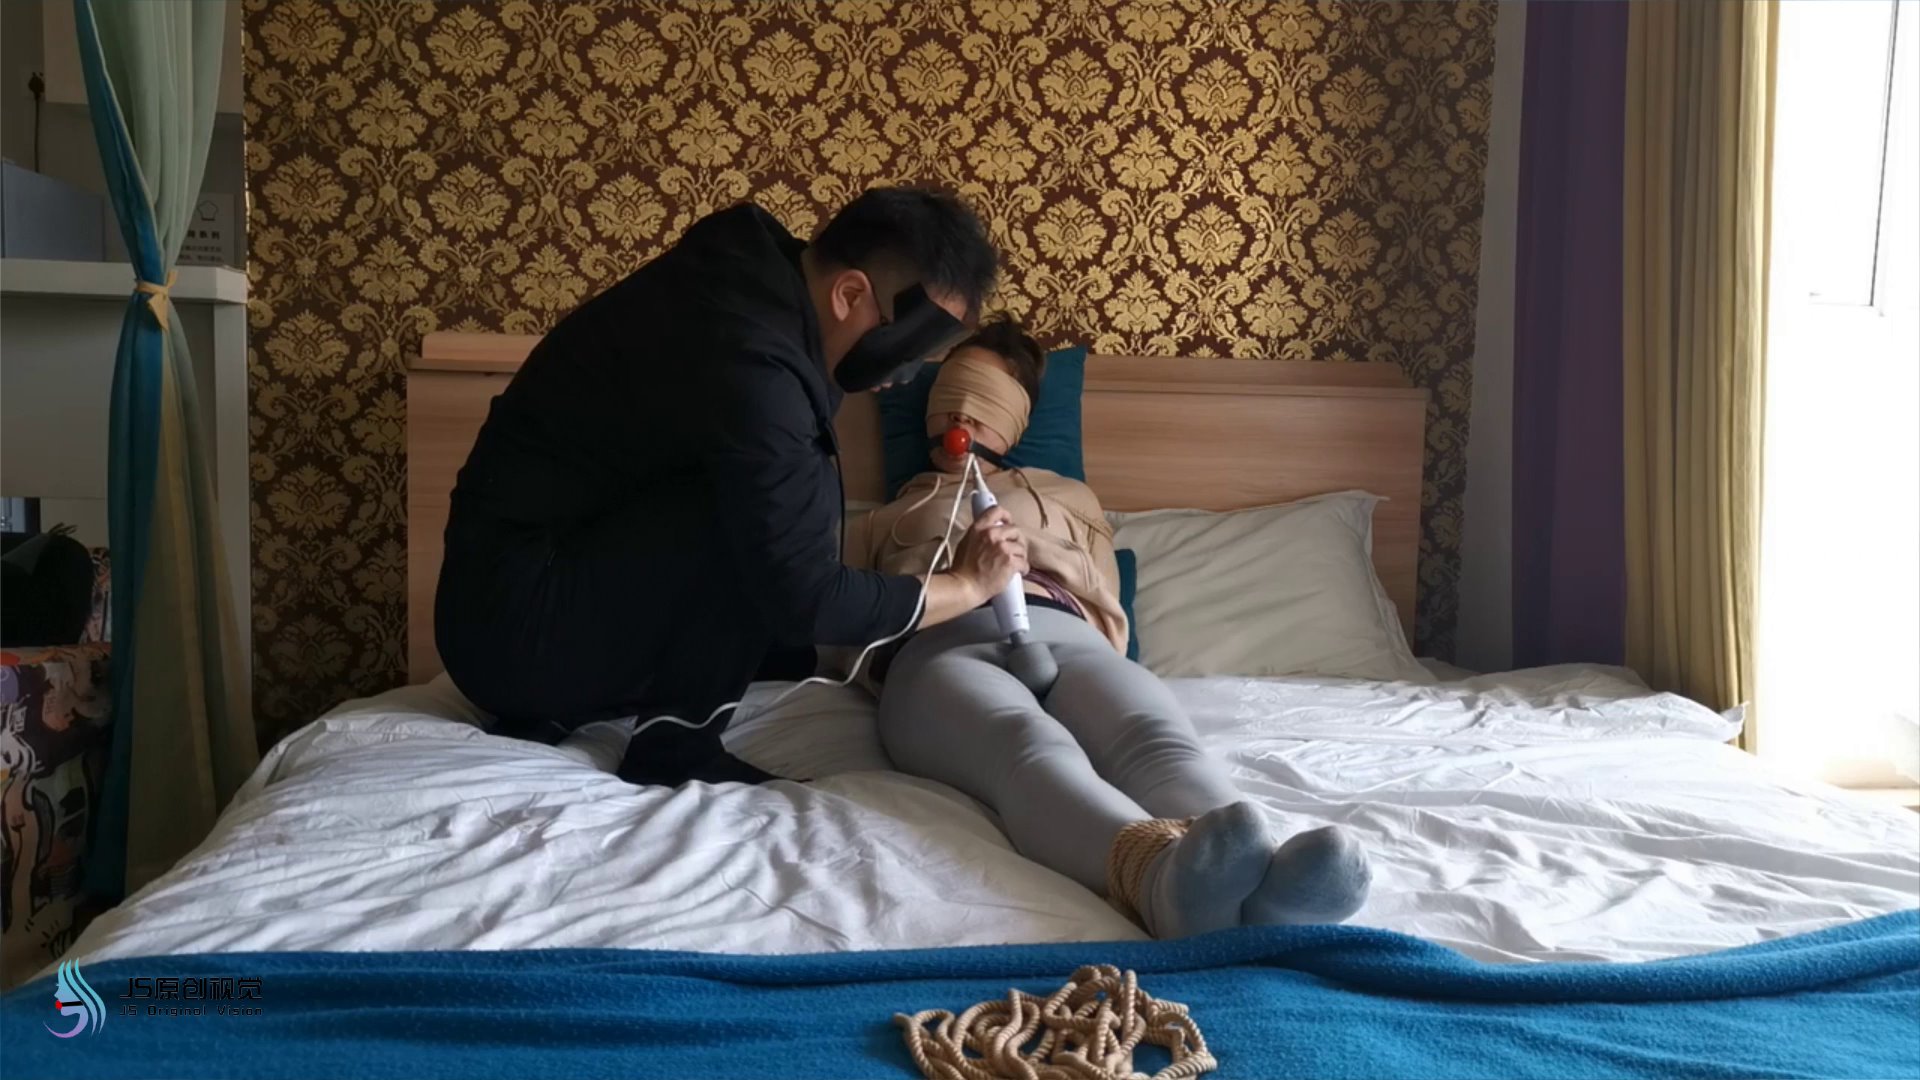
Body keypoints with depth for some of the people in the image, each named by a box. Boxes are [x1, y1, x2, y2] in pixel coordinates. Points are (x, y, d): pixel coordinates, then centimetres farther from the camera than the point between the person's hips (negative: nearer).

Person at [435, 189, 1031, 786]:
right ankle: (675, 743, -9)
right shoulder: (750, 365, -26)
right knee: (802, 489, -20)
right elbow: (806, 602, -23)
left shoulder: (759, 266, 3)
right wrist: (966, 584, -9)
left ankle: (553, 707, 9)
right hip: (516, 630, -10)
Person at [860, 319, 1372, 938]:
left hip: (1063, 637, 2)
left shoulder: (1065, 493, 40)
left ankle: (1262, 885, -71)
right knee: (1032, 747, -42)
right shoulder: (888, 514, 39)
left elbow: (1111, 621, 28)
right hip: (937, 647, -2)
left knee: (1160, 741, -38)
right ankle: (1167, 874, -74)